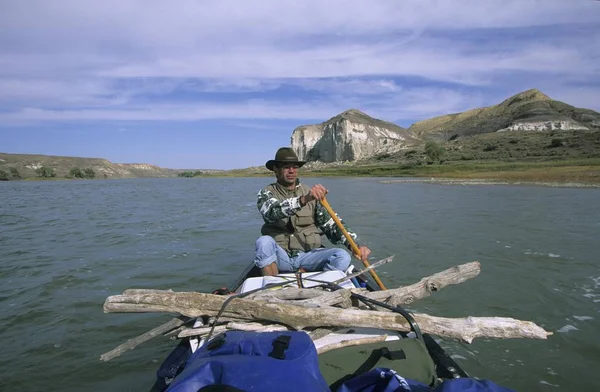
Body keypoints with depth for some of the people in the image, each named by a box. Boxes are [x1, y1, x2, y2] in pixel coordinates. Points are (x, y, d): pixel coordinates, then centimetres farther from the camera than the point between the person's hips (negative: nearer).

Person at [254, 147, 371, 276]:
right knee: (264, 241, -33)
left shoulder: (311, 194, 7)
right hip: (281, 256, -1)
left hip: (308, 255, 2)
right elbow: (272, 212, -22)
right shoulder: (266, 193, 2)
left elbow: (331, 223, 0)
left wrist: (354, 244, -17)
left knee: (342, 256, -24)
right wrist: (303, 200, -39)